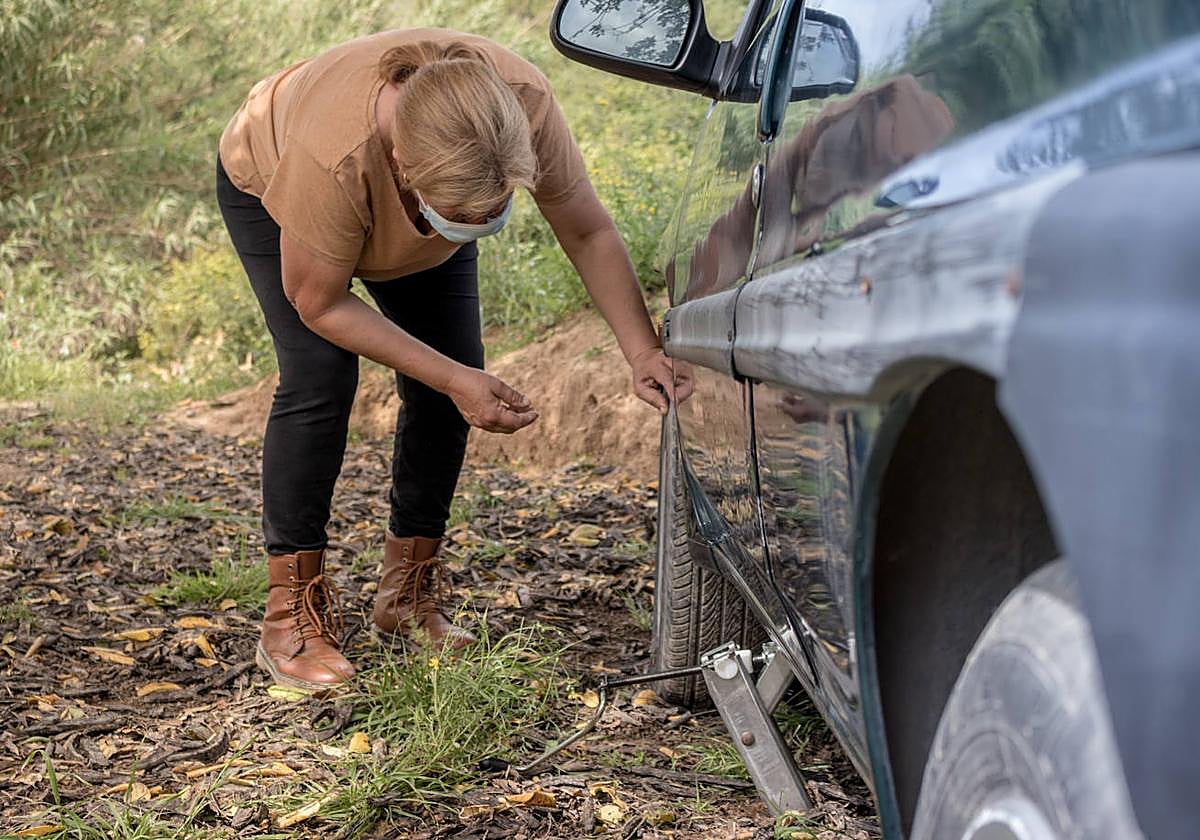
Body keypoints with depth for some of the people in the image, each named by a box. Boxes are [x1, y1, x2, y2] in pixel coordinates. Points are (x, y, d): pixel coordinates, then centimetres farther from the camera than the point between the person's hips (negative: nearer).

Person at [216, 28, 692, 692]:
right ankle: (291, 619, -11)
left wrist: (643, 352, -31)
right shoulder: (332, 155, -46)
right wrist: (453, 380, -33)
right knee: (318, 380, -22)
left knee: (455, 372, -9)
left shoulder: (526, 103, -37)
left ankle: (409, 591, 7)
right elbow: (319, 303, -30)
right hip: (266, 186, -4)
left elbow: (589, 233, -21)